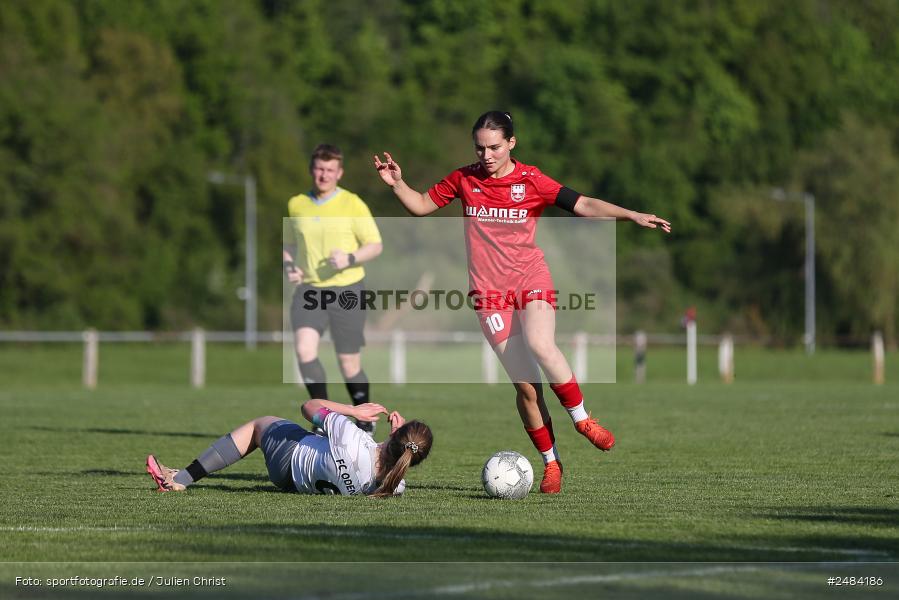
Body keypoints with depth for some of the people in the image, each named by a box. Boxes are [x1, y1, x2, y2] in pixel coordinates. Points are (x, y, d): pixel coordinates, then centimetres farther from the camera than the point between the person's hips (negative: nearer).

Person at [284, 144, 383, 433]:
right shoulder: (296, 205, 8)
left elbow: (375, 245, -3)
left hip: (346, 290, -3)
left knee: (349, 363, 3)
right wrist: (289, 265, 2)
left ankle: (366, 421, 26)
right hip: (309, 289, 3)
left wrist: (350, 259, -21)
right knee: (304, 348, -21)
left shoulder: (352, 205, -4)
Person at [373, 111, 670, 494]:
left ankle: (581, 418, -11)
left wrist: (632, 216, -17)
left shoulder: (531, 181, -3)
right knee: (525, 385, -3)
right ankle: (550, 462, 10)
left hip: (531, 278, -2)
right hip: (489, 290, 2)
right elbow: (421, 205, 15)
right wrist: (397, 183, -2)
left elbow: (584, 206, -7)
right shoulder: (464, 179, 4)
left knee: (541, 345, -31)